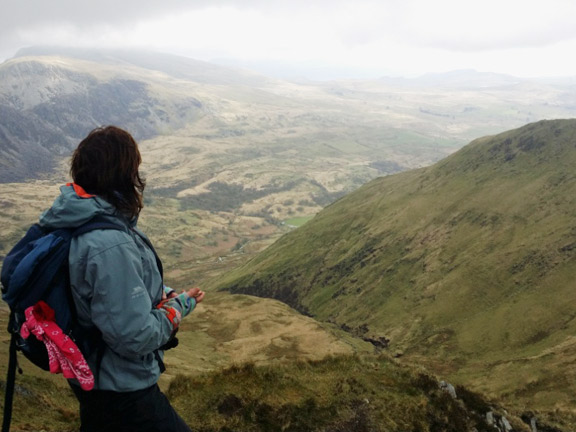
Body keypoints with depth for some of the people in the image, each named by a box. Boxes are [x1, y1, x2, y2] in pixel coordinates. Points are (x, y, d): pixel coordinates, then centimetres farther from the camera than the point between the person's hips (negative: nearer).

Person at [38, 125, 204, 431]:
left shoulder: (71, 220, -4)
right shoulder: (109, 245, -34)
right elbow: (136, 337, -30)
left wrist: (165, 294, 1)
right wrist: (178, 306, -13)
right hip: (120, 389, -9)